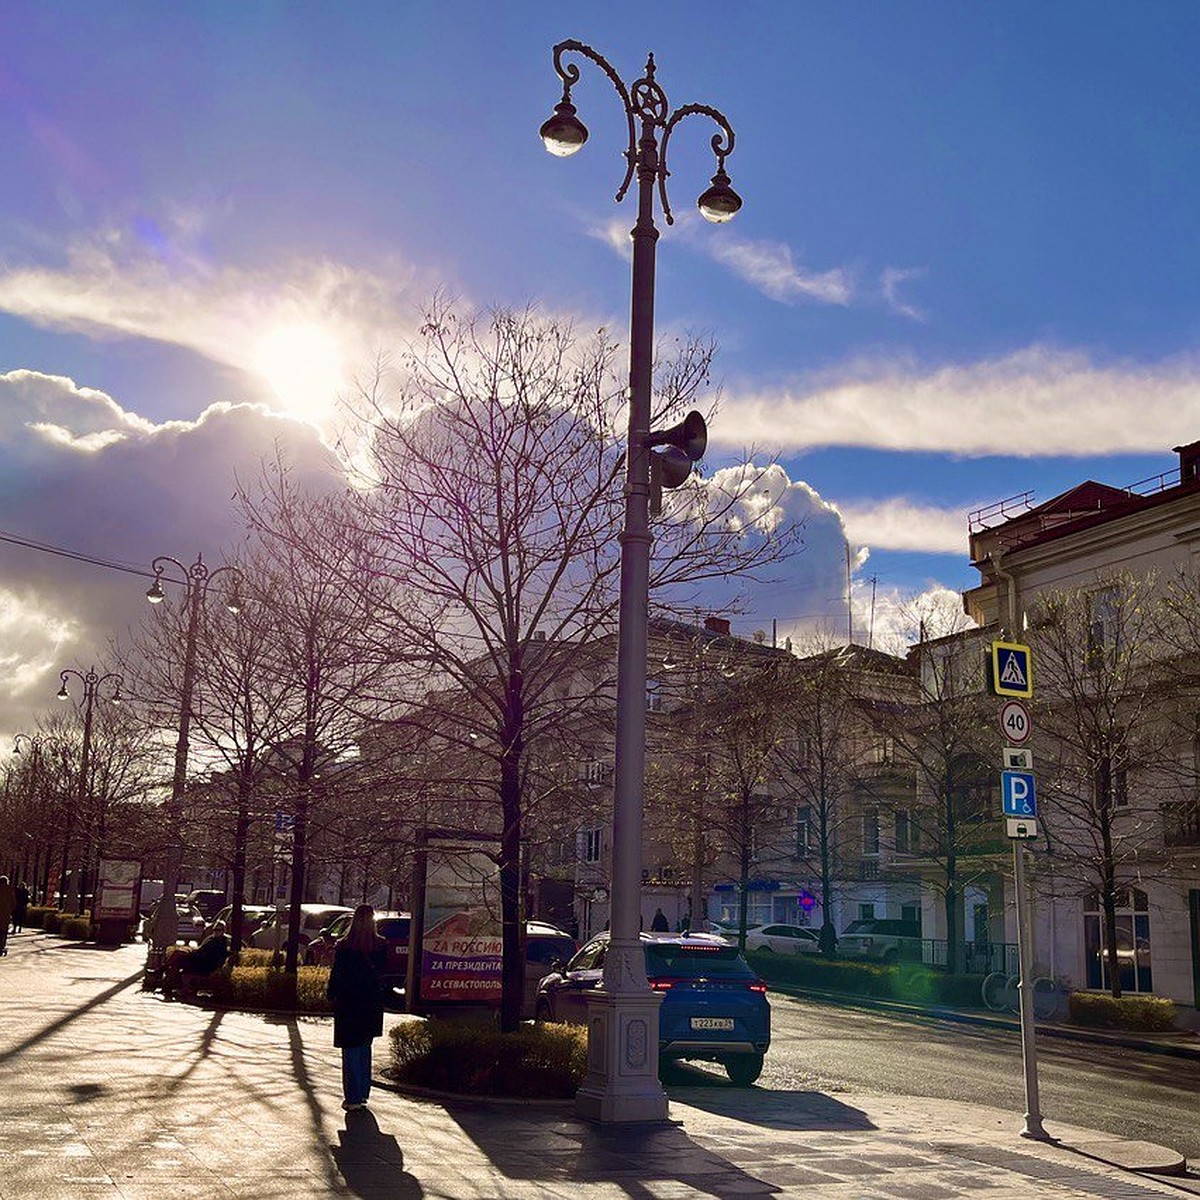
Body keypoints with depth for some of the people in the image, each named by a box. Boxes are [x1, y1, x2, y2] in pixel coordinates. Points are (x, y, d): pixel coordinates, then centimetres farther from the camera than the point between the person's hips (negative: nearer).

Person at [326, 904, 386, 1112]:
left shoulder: (343, 947, -14)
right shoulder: (381, 946, -6)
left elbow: (336, 975, -8)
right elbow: (382, 971, 3)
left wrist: (331, 994, 7)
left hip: (348, 1003, -3)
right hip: (372, 1003, 3)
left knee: (351, 1051, 3)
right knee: (365, 1049, 16)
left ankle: (353, 1097, 2)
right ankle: (363, 1094, 21)